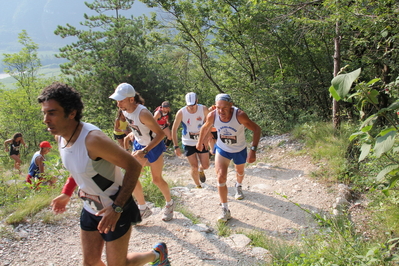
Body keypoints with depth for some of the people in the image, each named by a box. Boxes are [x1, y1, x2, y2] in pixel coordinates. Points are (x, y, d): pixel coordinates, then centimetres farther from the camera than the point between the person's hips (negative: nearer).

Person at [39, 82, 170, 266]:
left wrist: (117, 208, -30)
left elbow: (133, 167, -28)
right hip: (90, 209, 8)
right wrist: (66, 193, 9)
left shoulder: (92, 139, -31)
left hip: (116, 209, -7)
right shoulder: (60, 137, -5)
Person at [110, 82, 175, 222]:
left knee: (157, 179, 6)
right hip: (138, 145, 7)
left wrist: (144, 151, -35)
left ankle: (169, 204, 33)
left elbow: (160, 133, -32)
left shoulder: (143, 113, -34)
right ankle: (143, 208, 21)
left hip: (154, 146, -7)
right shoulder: (124, 111, -10)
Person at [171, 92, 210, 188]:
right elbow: (174, 129, -11)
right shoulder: (181, 113, -20)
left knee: (205, 166, 4)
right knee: (194, 168, 0)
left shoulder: (204, 109, -14)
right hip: (188, 143, -2)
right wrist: (176, 146, -12)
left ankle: (201, 170, 42)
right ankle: (198, 185, 26)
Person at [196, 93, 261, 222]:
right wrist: (200, 142, 9)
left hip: (240, 150, 0)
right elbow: (205, 128, -3)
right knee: (221, 177, -15)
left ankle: (238, 186, 62)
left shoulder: (239, 115, -35)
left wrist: (253, 150, -37)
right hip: (222, 149, 1)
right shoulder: (212, 116, -26)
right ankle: (225, 210, -2)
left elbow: (256, 129, -28)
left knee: (240, 172, 26)